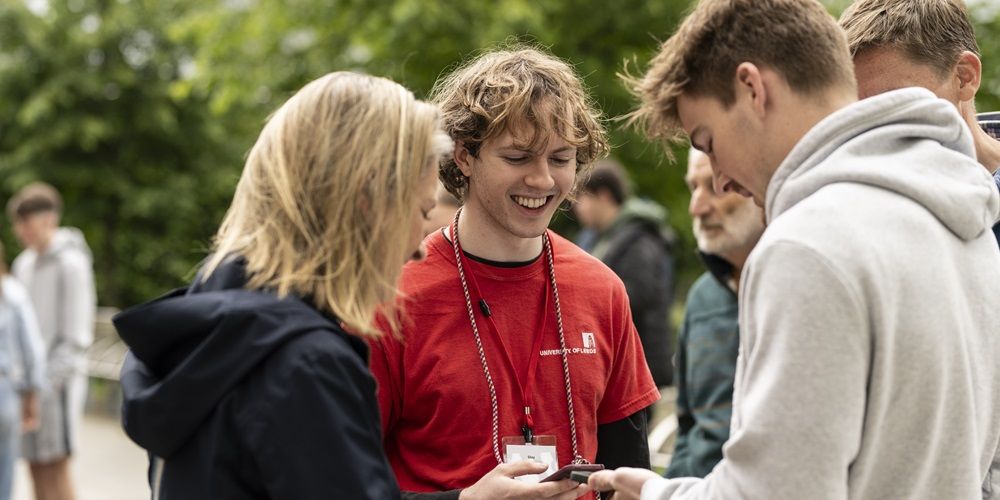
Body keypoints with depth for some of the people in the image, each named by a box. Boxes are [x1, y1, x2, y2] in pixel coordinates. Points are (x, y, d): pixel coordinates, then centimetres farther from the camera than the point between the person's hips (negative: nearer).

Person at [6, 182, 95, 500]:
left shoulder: (71, 263, -9)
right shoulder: (24, 263, 13)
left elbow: (75, 337, -11)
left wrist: (48, 382, -15)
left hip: (58, 381, -7)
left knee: (55, 472, -6)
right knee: (37, 470, 8)